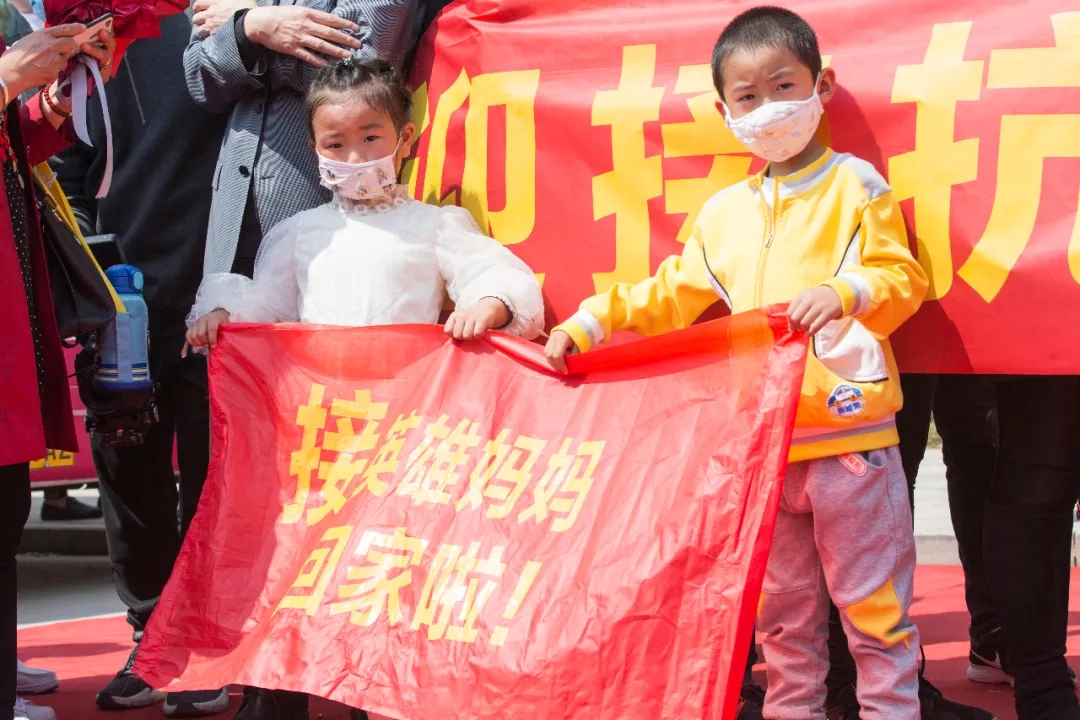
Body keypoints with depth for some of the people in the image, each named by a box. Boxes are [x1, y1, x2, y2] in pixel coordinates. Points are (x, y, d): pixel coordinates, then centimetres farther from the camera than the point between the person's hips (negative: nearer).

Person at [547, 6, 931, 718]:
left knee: (874, 603, -1)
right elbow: (670, 295, 17)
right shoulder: (724, 211, 13)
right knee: (783, 607, 14)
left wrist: (845, 293, -27)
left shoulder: (854, 184, -1)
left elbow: (903, 277, -8)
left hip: (849, 434, -5)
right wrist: (587, 324, 9)